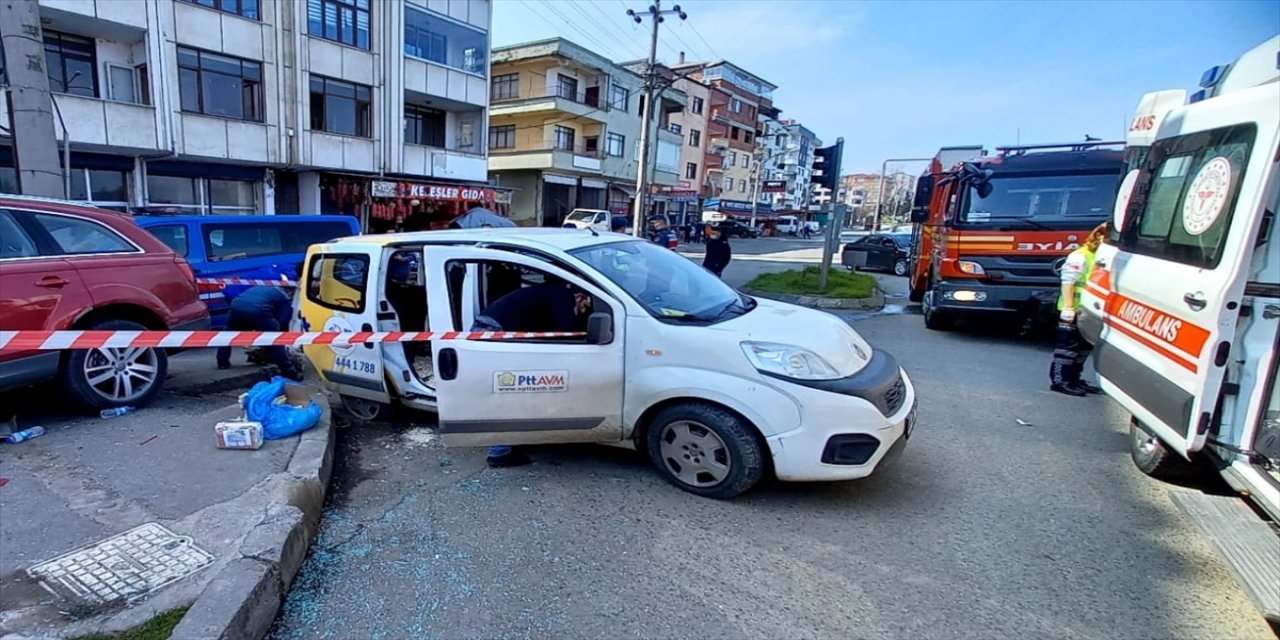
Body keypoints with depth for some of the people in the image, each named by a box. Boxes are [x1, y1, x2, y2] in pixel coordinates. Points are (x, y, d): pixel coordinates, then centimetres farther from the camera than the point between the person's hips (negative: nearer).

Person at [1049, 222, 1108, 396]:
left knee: (1085, 347, 14)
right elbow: (1068, 283, -18)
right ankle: (1058, 380, 1)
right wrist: (1069, 308, -22)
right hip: (1074, 311, -9)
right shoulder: (1080, 256, -13)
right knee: (1068, 346, -5)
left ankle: (1073, 378, 24)